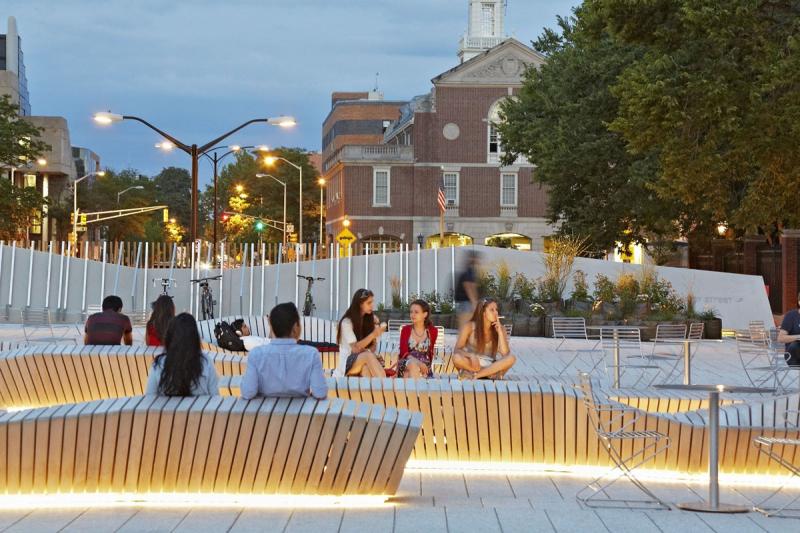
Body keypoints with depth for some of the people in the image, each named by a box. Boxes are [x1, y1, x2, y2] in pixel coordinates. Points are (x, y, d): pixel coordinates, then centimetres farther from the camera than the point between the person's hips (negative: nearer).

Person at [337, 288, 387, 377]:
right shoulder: (347, 322, -7)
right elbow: (355, 348, -16)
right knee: (368, 356, -37)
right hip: (347, 364, -3)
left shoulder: (372, 319, 8)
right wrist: (374, 334, -24)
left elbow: (373, 346, 8)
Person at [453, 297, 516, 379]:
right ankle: (490, 373, -22)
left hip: (491, 365, 2)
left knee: (511, 358, -28)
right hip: (471, 365, -2)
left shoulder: (500, 328, -2)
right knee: (457, 358, -35)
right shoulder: (469, 326, -7)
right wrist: (471, 356, -31)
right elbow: (457, 350, -12)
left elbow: (505, 353, -12)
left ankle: (476, 375, -26)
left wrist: (499, 332, -18)